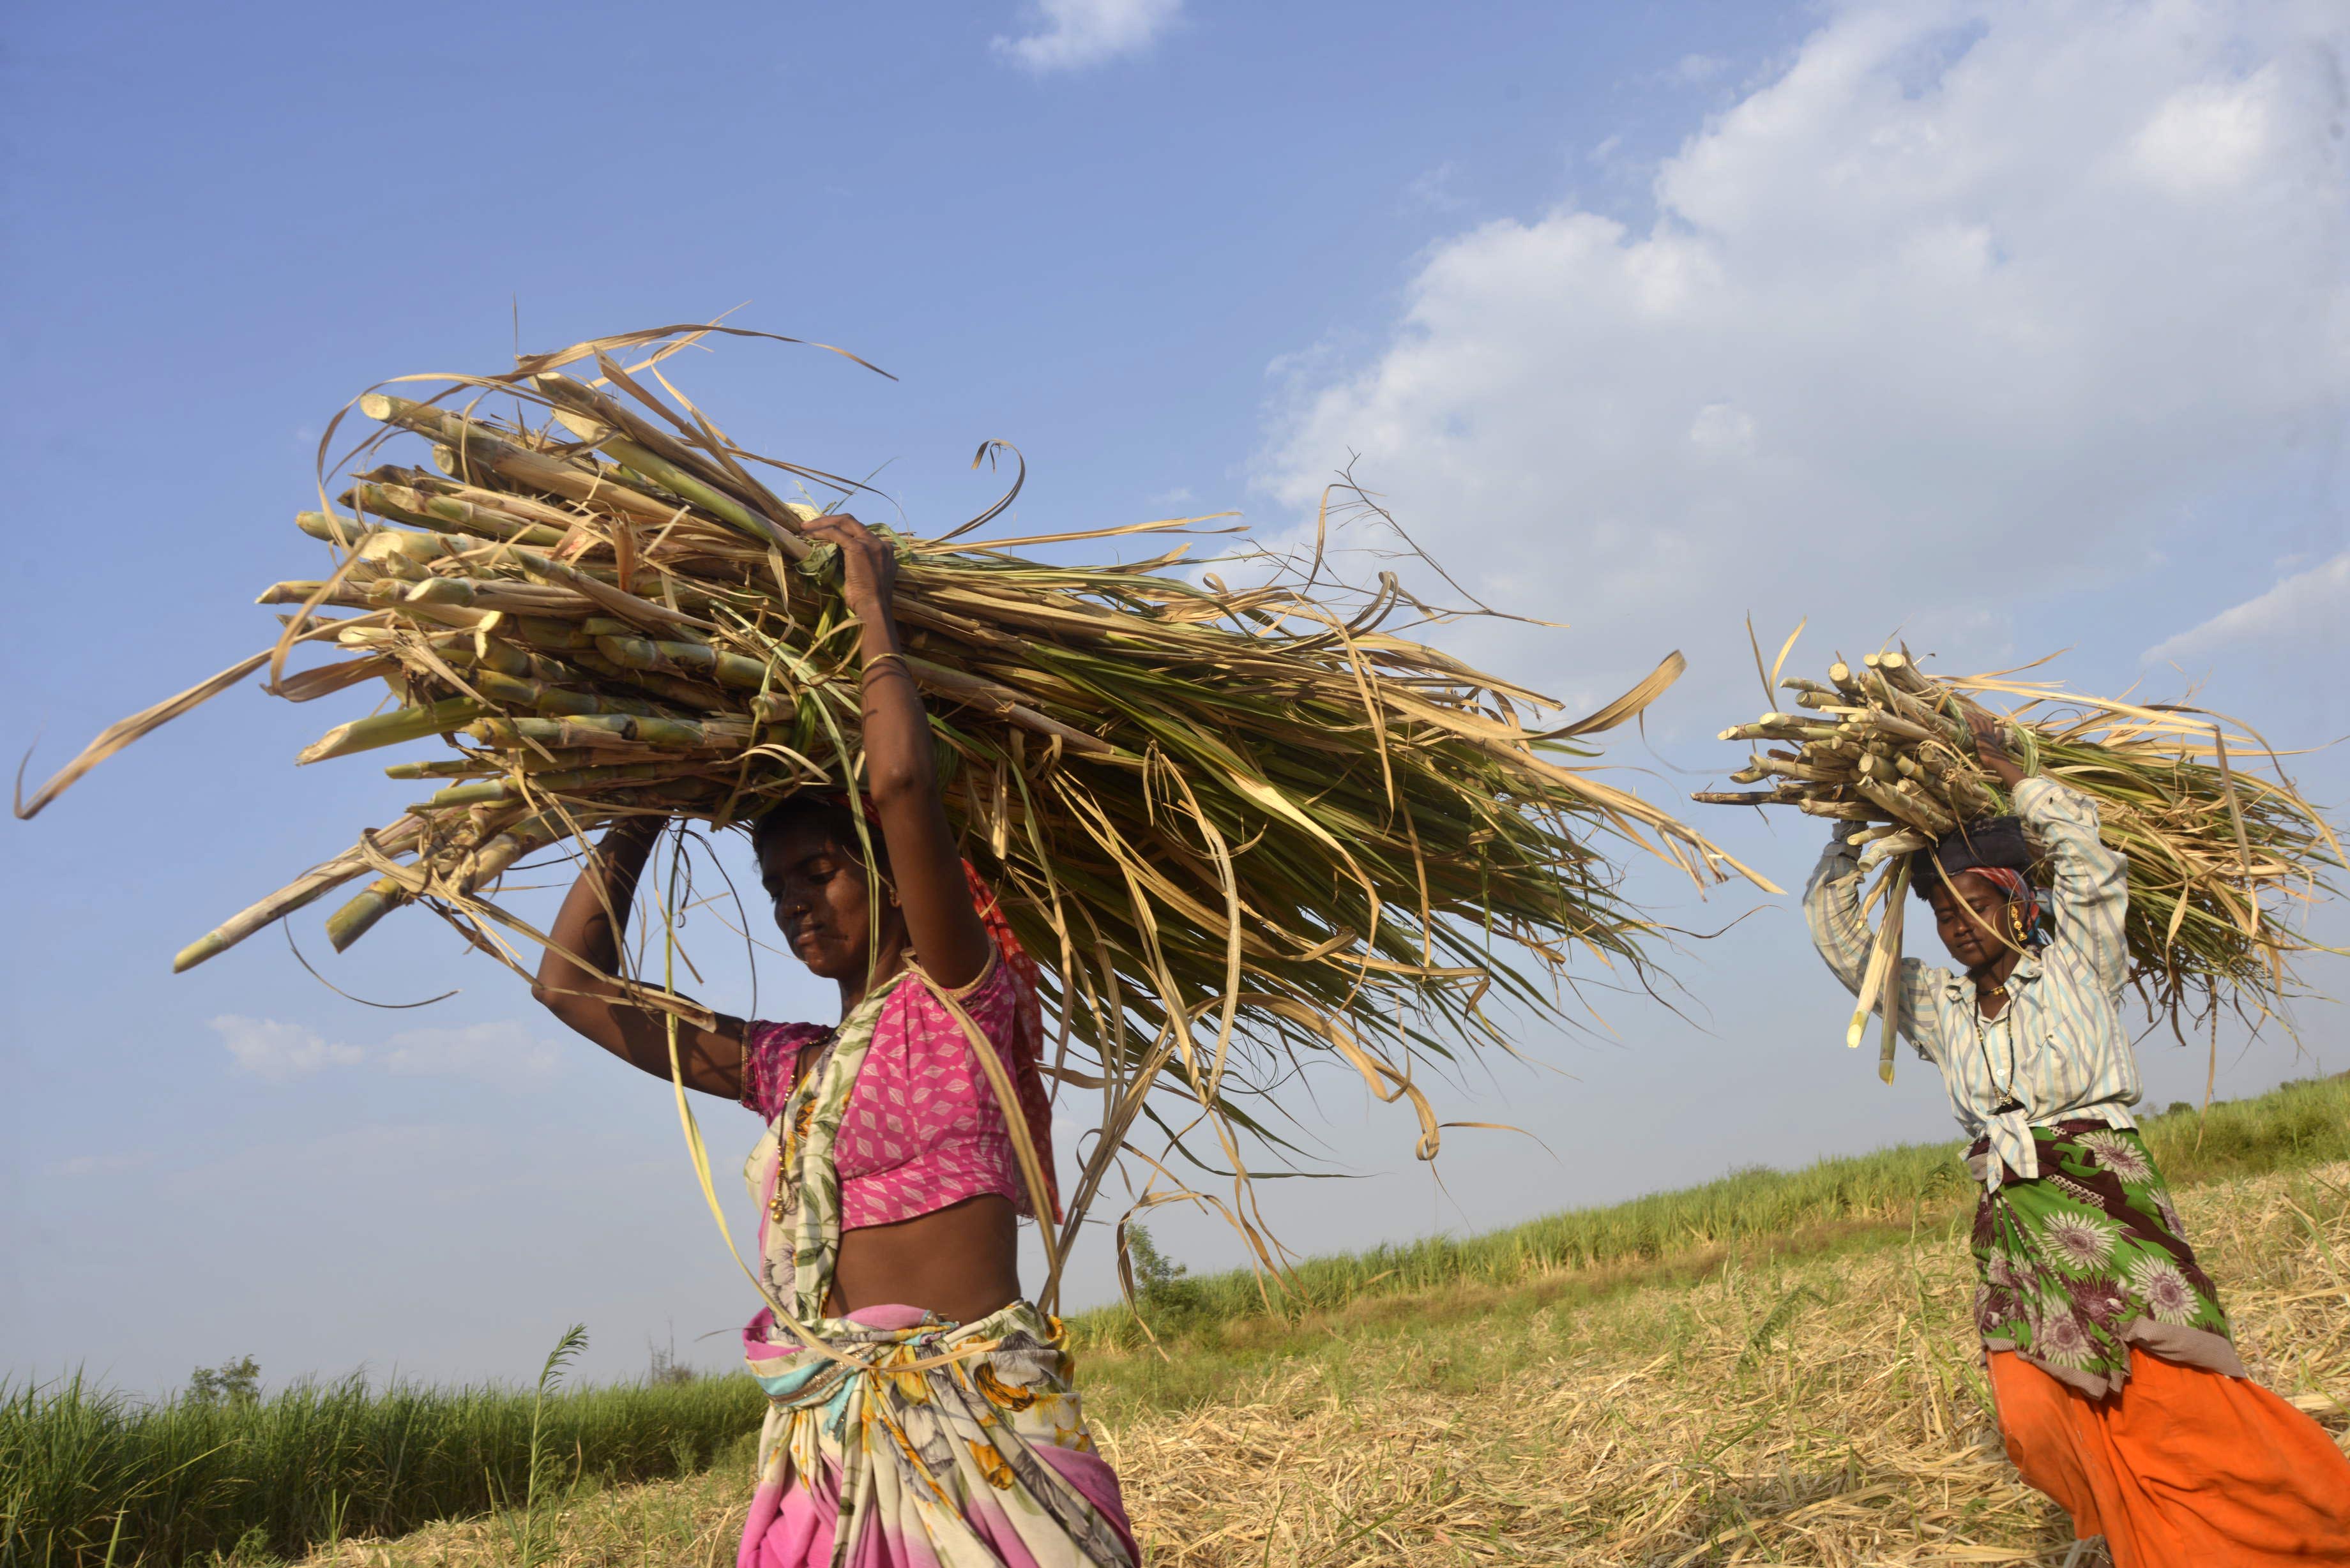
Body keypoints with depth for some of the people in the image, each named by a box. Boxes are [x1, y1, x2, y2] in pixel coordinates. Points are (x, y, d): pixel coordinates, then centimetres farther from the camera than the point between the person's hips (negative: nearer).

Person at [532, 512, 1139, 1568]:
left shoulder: (960, 1003, -2)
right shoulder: (791, 1069, 16)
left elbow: (901, 783, -18)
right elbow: (573, 982, 19)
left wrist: (871, 610, -4)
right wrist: (649, 803, 18)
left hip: (977, 1441, -6)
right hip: (823, 1457, 7)